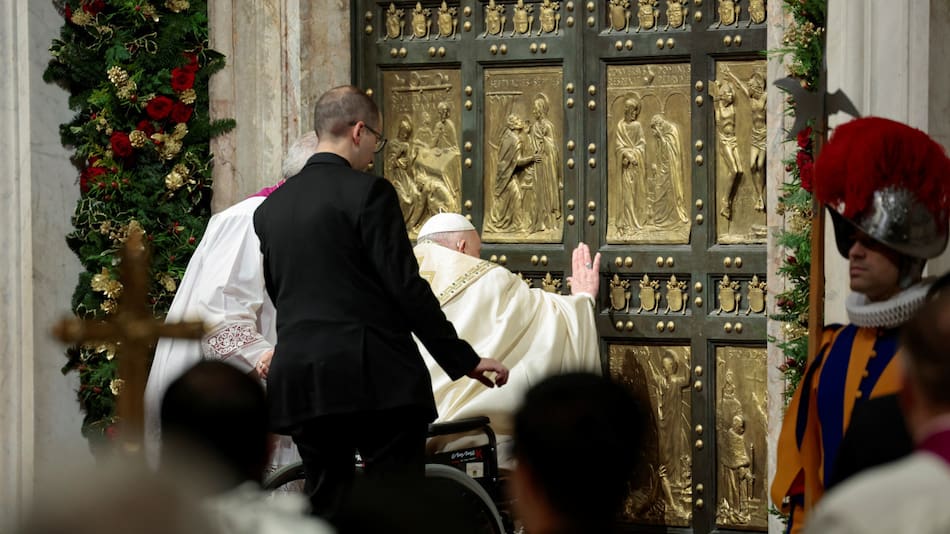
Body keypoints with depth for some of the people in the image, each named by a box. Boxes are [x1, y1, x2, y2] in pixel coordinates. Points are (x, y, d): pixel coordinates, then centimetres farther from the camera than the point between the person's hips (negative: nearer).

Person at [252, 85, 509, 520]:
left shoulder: (269, 208, 12)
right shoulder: (368, 192, -8)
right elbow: (407, 288, -11)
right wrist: (463, 360, -5)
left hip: (300, 383, 6)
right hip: (375, 377, -6)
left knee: (325, 504, 11)